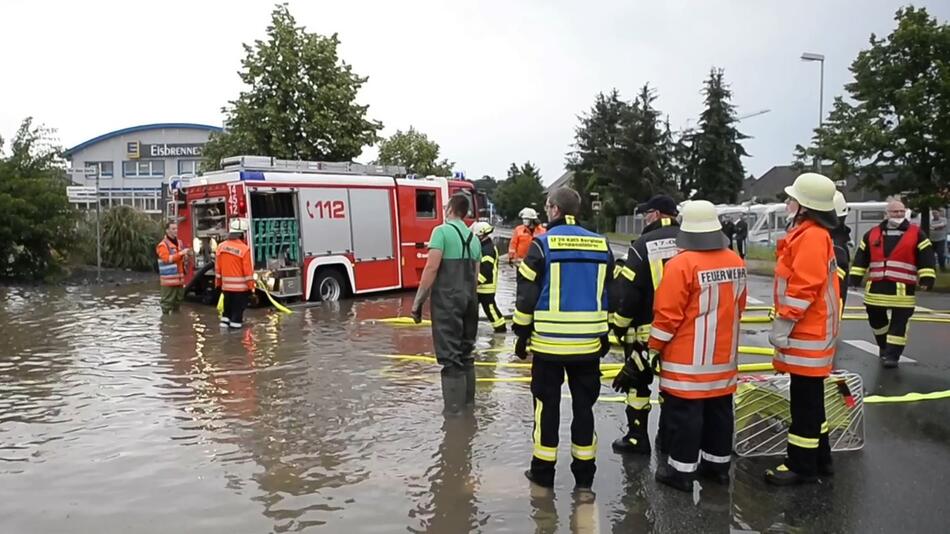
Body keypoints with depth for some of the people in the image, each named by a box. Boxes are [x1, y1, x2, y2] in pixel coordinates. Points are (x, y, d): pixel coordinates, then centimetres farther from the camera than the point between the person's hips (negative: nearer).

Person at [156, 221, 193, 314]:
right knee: (167, 301, -5)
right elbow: (167, 258, -21)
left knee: (178, 300, 16)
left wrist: (187, 254, 6)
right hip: (169, 280, -8)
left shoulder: (179, 243, 16)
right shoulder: (162, 245, -8)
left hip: (179, 278, 8)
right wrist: (181, 253, -26)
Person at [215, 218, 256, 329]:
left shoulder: (221, 247, 1)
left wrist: (218, 283, 16)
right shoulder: (244, 249, -16)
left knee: (228, 309, 17)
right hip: (240, 286, -5)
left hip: (226, 286, 5)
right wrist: (250, 286, -7)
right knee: (238, 309, 2)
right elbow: (248, 270, -14)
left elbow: (218, 268, 7)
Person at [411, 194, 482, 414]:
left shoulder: (442, 231, -7)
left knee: (450, 356, -4)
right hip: (469, 299, 7)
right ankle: (468, 403, 24)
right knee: (466, 353, 16)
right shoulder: (473, 237, 15)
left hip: (447, 300, -7)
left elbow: (432, 267, -15)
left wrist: (418, 301, -12)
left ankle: (453, 410, -2)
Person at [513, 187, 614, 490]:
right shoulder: (601, 245, 6)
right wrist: (606, 335, 19)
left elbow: (527, 295, -8)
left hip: (549, 342, -3)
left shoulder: (542, 244, -7)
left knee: (547, 405, 9)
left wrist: (521, 334, 2)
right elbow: (611, 296, 10)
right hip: (589, 343, 4)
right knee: (584, 404, 13)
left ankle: (543, 472, 17)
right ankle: (584, 474, 21)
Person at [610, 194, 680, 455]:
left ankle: (637, 438, 17)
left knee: (637, 381, 10)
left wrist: (619, 325, 0)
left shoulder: (644, 244, -11)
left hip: (646, 329, -4)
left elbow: (628, 291, -12)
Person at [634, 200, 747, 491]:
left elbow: (668, 314, -18)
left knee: (684, 412, 3)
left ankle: (681, 470, 11)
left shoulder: (681, 264, -19)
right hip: (723, 355, 7)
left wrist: (654, 348, -6)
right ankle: (718, 463, 30)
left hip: (688, 357, -7)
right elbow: (739, 307, 13)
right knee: (719, 409, 17)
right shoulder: (736, 262, 3)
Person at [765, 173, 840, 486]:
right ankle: (818, 459, 29)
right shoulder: (810, 233, 14)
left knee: (804, 402, -1)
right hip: (810, 332, 10)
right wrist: (786, 326, 20)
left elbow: (802, 288, -24)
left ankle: (802, 467, 10)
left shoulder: (811, 236, -19)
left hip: (807, 335, -10)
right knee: (809, 399, 18)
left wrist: (782, 326, -19)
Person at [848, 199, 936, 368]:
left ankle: (892, 354, 3)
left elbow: (926, 257, -3)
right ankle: (884, 346, 37)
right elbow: (861, 257, 11)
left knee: (899, 323, -3)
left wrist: (927, 278, -13)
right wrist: (855, 277, 6)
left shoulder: (916, 234, 2)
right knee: (876, 319, 15)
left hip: (902, 289, -3)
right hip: (876, 287, 3)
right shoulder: (872, 234, 9)